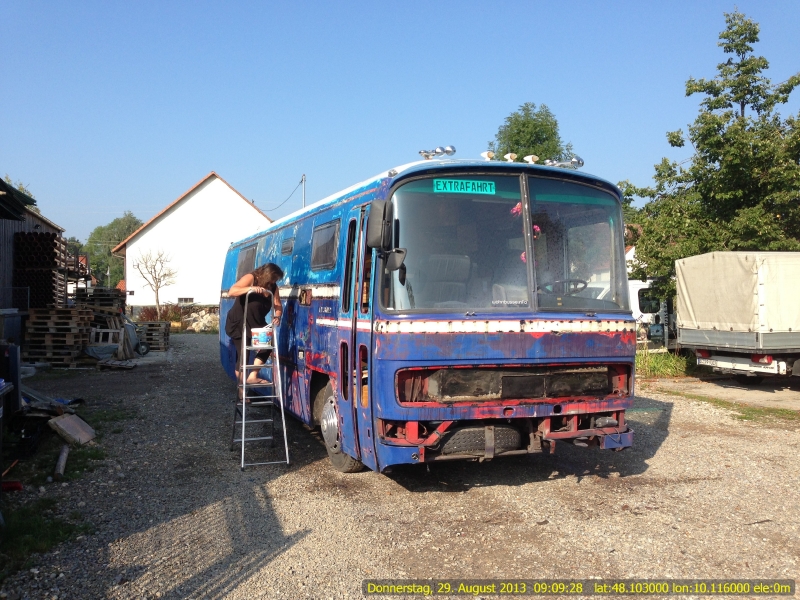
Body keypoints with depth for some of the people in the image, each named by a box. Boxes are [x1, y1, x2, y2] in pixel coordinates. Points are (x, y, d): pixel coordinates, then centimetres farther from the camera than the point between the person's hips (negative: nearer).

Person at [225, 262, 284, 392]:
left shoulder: (273, 287, -1)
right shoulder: (250, 278, -17)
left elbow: (278, 306, -3)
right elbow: (231, 292, -28)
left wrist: (277, 316, -25)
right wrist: (250, 289, -42)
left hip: (255, 325, 6)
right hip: (237, 323, -6)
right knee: (243, 354, -6)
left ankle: (252, 376, -7)